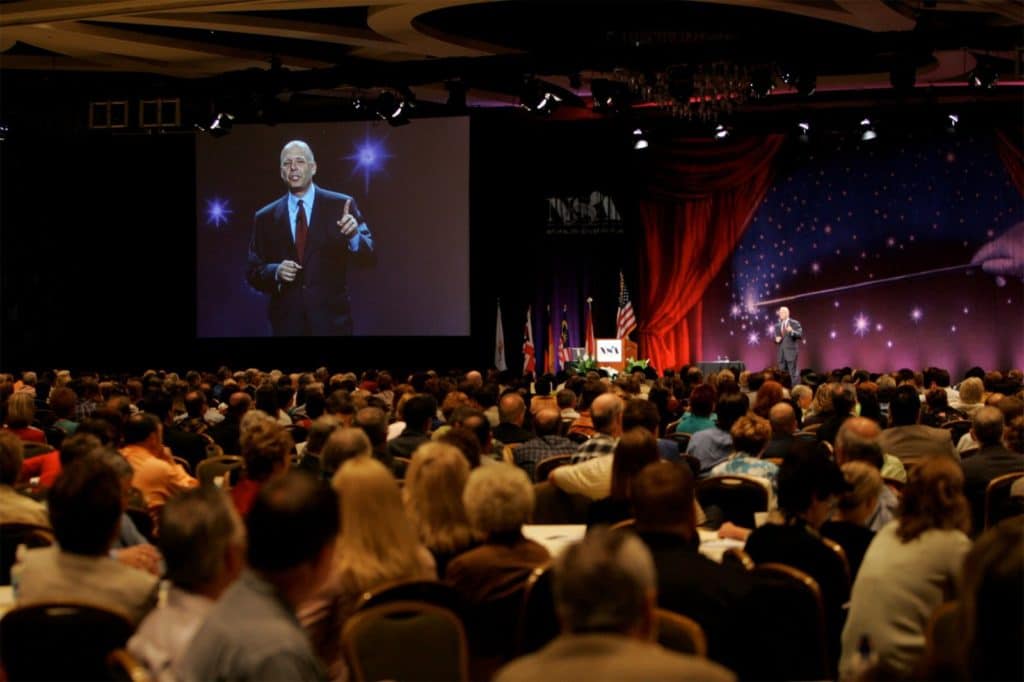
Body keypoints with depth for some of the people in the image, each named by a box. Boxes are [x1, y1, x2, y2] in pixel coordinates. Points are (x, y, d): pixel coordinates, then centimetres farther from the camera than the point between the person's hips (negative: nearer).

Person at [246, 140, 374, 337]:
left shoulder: (341, 205, 0)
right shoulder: (265, 218, 6)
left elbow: (367, 250, -6)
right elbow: (254, 272, 8)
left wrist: (354, 235, -27)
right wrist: (275, 271, -13)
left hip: (331, 318, -1)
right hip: (287, 319, 1)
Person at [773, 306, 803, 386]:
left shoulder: (794, 323, 0)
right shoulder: (777, 326, 16)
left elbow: (800, 335, -9)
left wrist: (792, 331, -25)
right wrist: (776, 339, -1)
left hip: (791, 351, -5)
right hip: (781, 353, 5)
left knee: (793, 373, -8)